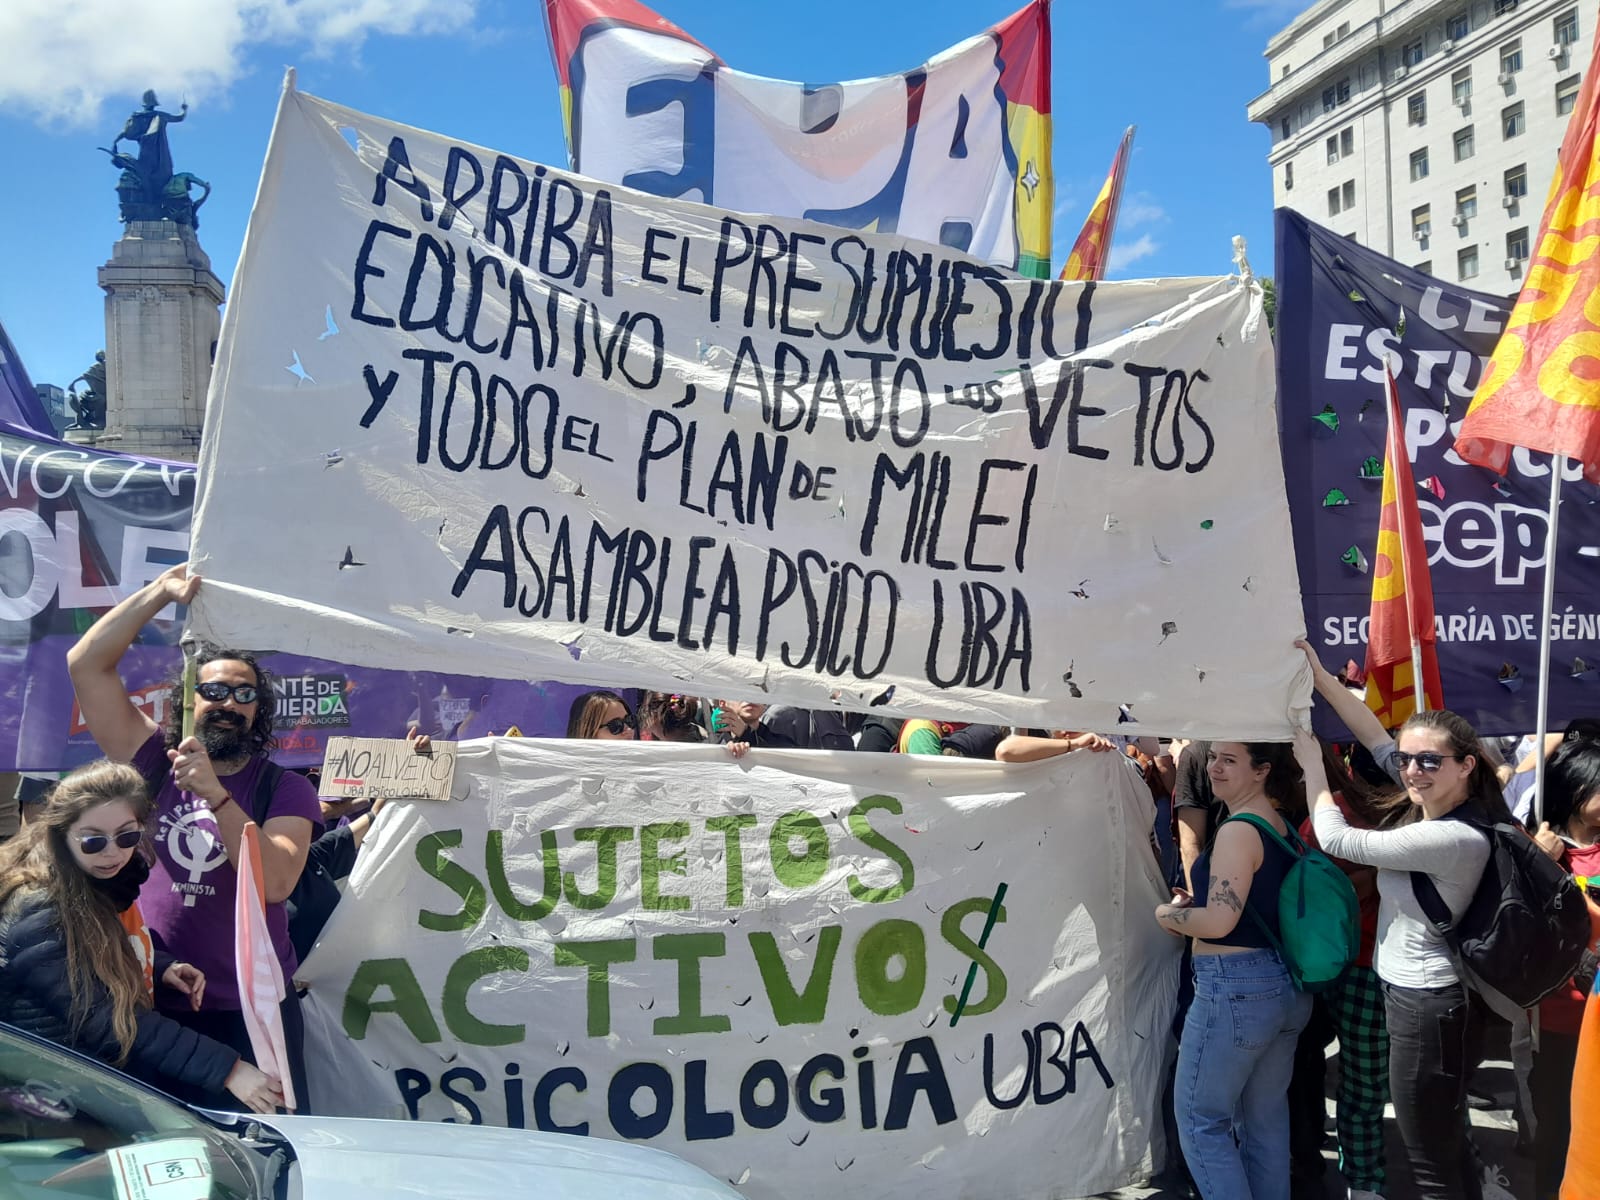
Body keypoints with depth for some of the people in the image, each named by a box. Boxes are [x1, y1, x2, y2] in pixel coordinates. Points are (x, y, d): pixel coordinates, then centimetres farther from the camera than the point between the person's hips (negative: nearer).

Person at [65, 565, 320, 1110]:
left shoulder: (286, 789, -5)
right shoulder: (155, 764, 1)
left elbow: (275, 882, -22)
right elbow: (85, 664, -4)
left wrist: (216, 796, -31)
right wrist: (161, 591, -11)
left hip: (252, 1012, -2)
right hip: (154, 1007, 2)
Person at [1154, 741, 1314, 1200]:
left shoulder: (1237, 831, -17)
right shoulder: (1283, 827, 11)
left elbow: (1219, 921, -23)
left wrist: (1167, 913, -5)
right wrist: (1196, 904, 13)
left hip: (1236, 986, -9)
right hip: (1286, 982, 9)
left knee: (1200, 1119, 3)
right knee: (1266, 1116, 17)